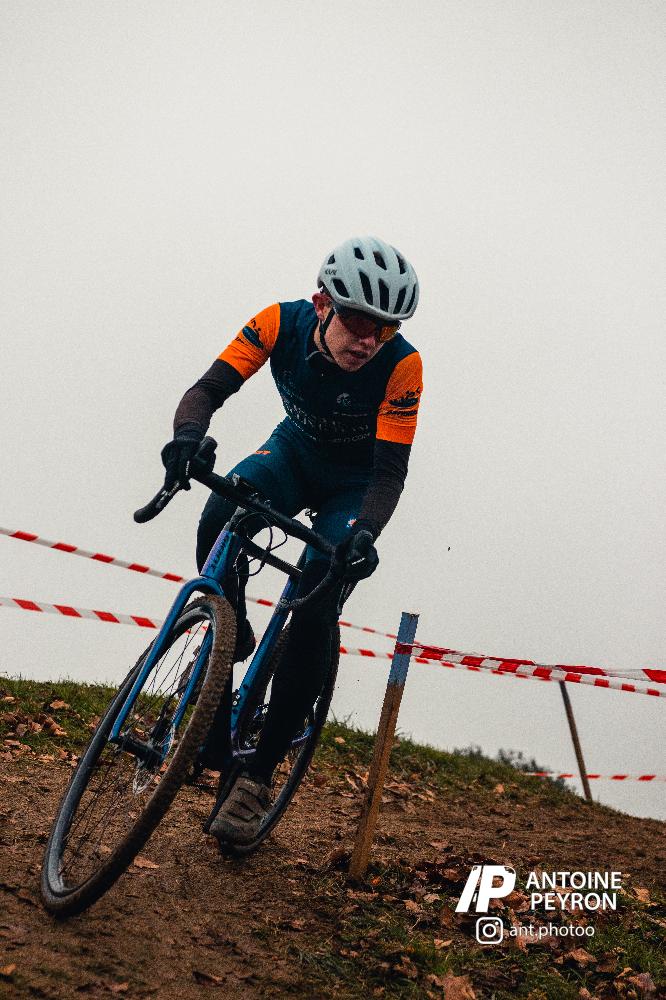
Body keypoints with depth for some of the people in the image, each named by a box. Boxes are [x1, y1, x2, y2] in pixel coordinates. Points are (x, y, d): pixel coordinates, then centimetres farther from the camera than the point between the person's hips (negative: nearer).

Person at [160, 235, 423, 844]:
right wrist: (188, 433, -48)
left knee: (314, 613, -19)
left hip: (355, 482, -2)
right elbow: (211, 387, -26)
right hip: (295, 452, 2)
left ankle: (260, 775, -11)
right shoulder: (282, 324, -25)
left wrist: (365, 532, -49)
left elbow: (390, 470, -30)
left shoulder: (401, 366, -31)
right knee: (220, 521, -31)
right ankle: (232, 640, -1)